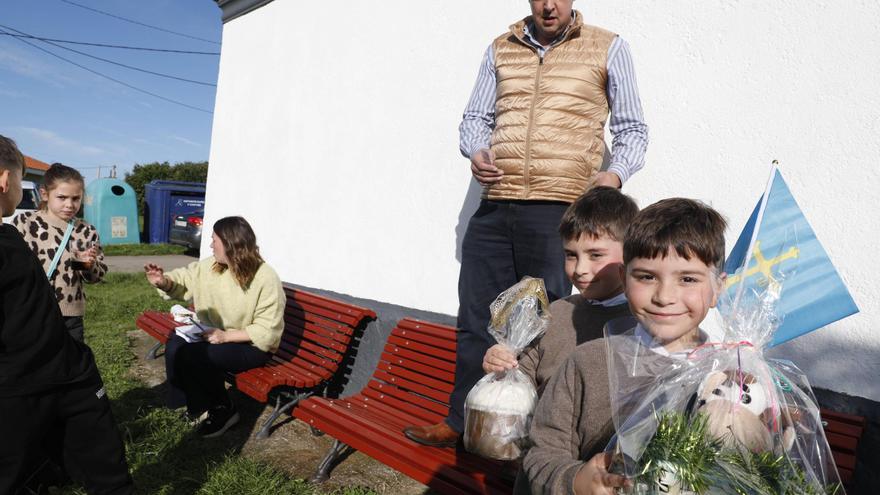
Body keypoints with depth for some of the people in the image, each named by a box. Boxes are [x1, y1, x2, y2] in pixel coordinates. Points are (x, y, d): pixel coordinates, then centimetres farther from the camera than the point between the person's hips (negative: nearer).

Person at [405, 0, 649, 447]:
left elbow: (633, 129, 9)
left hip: (560, 210, -3)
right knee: (476, 319, 9)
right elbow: (475, 118, 19)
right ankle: (462, 423, 25)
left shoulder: (607, 49, 8)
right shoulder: (500, 50, 17)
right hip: (495, 207, 4)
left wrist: (615, 173, -11)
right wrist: (476, 152, -4)